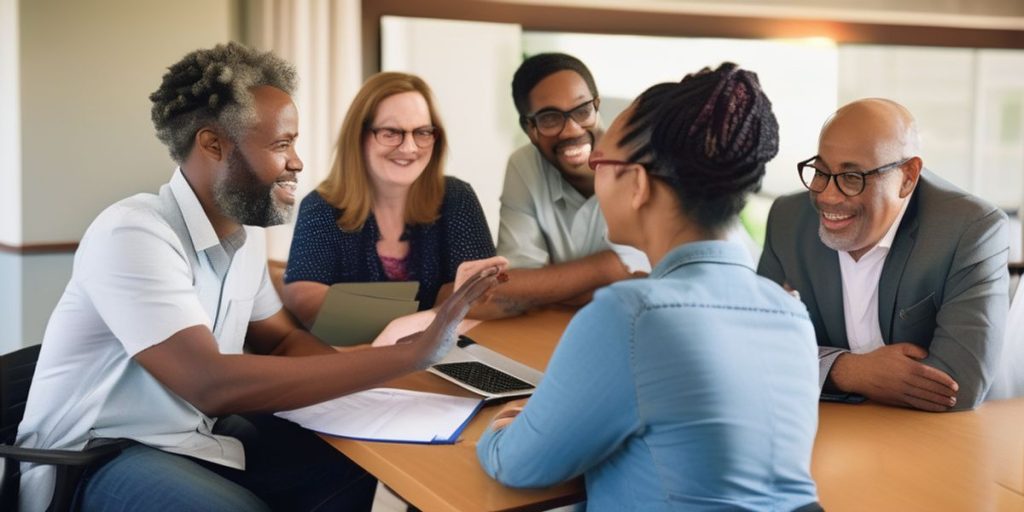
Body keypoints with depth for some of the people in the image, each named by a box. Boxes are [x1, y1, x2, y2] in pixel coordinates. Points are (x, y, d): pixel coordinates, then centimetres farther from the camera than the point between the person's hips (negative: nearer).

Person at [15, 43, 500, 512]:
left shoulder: (245, 234, 3)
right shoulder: (131, 235, -24)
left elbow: (281, 340, 13)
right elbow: (211, 384, -34)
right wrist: (409, 354, -34)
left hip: (195, 435, 8)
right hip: (94, 458, -8)